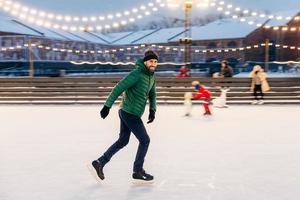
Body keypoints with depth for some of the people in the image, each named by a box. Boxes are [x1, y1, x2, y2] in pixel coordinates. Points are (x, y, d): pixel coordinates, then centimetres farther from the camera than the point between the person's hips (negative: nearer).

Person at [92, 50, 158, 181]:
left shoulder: (151, 76, 9)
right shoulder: (137, 74, -19)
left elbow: (152, 95, 19)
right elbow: (118, 88, -20)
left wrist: (152, 110, 4)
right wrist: (107, 106, -20)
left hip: (125, 112, 9)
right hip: (130, 114, -9)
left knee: (123, 141, 16)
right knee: (145, 140, 1)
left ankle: (100, 162, 21)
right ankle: (138, 171, 13)